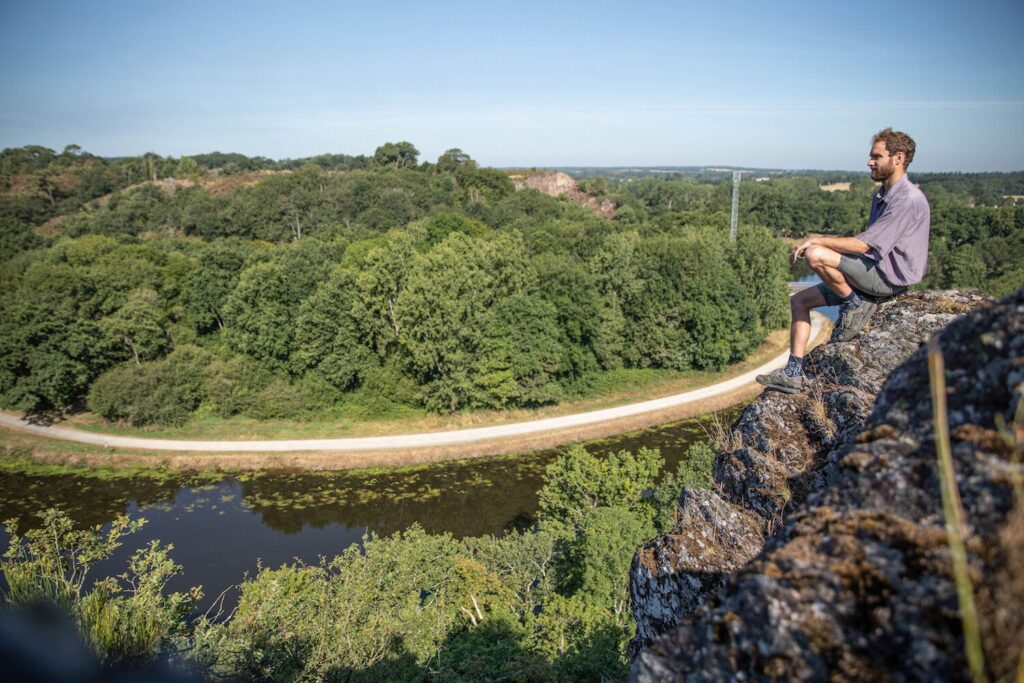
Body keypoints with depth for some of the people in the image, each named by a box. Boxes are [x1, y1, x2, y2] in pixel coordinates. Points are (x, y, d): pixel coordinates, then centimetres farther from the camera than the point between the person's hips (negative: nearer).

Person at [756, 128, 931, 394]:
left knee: (815, 254, -28)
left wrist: (818, 240, -16)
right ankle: (793, 374, 0)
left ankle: (855, 306, -7)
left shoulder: (909, 199, -16)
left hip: (890, 276, -10)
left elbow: (864, 244, -22)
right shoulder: (882, 195, 16)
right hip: (870, 273, 10)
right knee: (799, 300, 3)